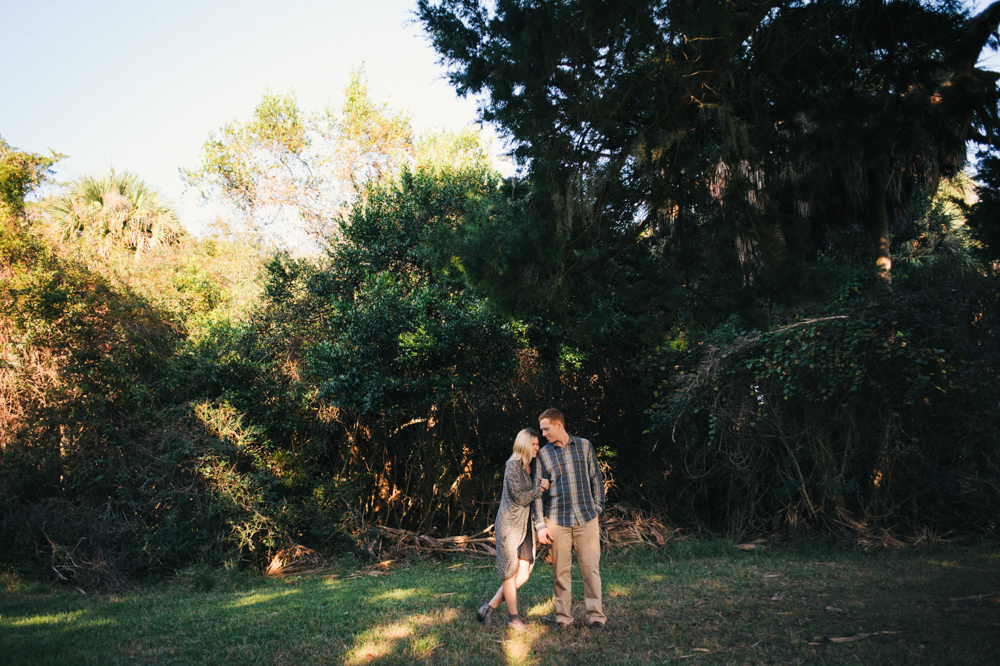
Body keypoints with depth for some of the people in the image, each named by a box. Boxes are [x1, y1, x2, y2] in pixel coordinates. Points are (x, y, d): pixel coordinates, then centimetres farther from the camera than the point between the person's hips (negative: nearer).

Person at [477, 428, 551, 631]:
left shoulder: (530, 467, 14)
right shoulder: (513, 466, -12)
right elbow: (519, 498, -16)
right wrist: (540, 488, -10)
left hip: (525, 524, 8)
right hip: (510, 523, -8)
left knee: (523, 575, 4)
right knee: (511, 572, 1)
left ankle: (489, 608, 14)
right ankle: (513, 617, 13)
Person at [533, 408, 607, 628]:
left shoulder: (584, 446, 7)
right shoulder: (543, 454, 6)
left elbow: (596, 478, 13)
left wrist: (597, 507, 4)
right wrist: (540, 524, 1)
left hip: (586, 518, 0)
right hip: (557, 520, 0)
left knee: (591, 567, 1)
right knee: (561, 570, 4)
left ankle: (595, 614, 11)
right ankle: (563, 615, 15)